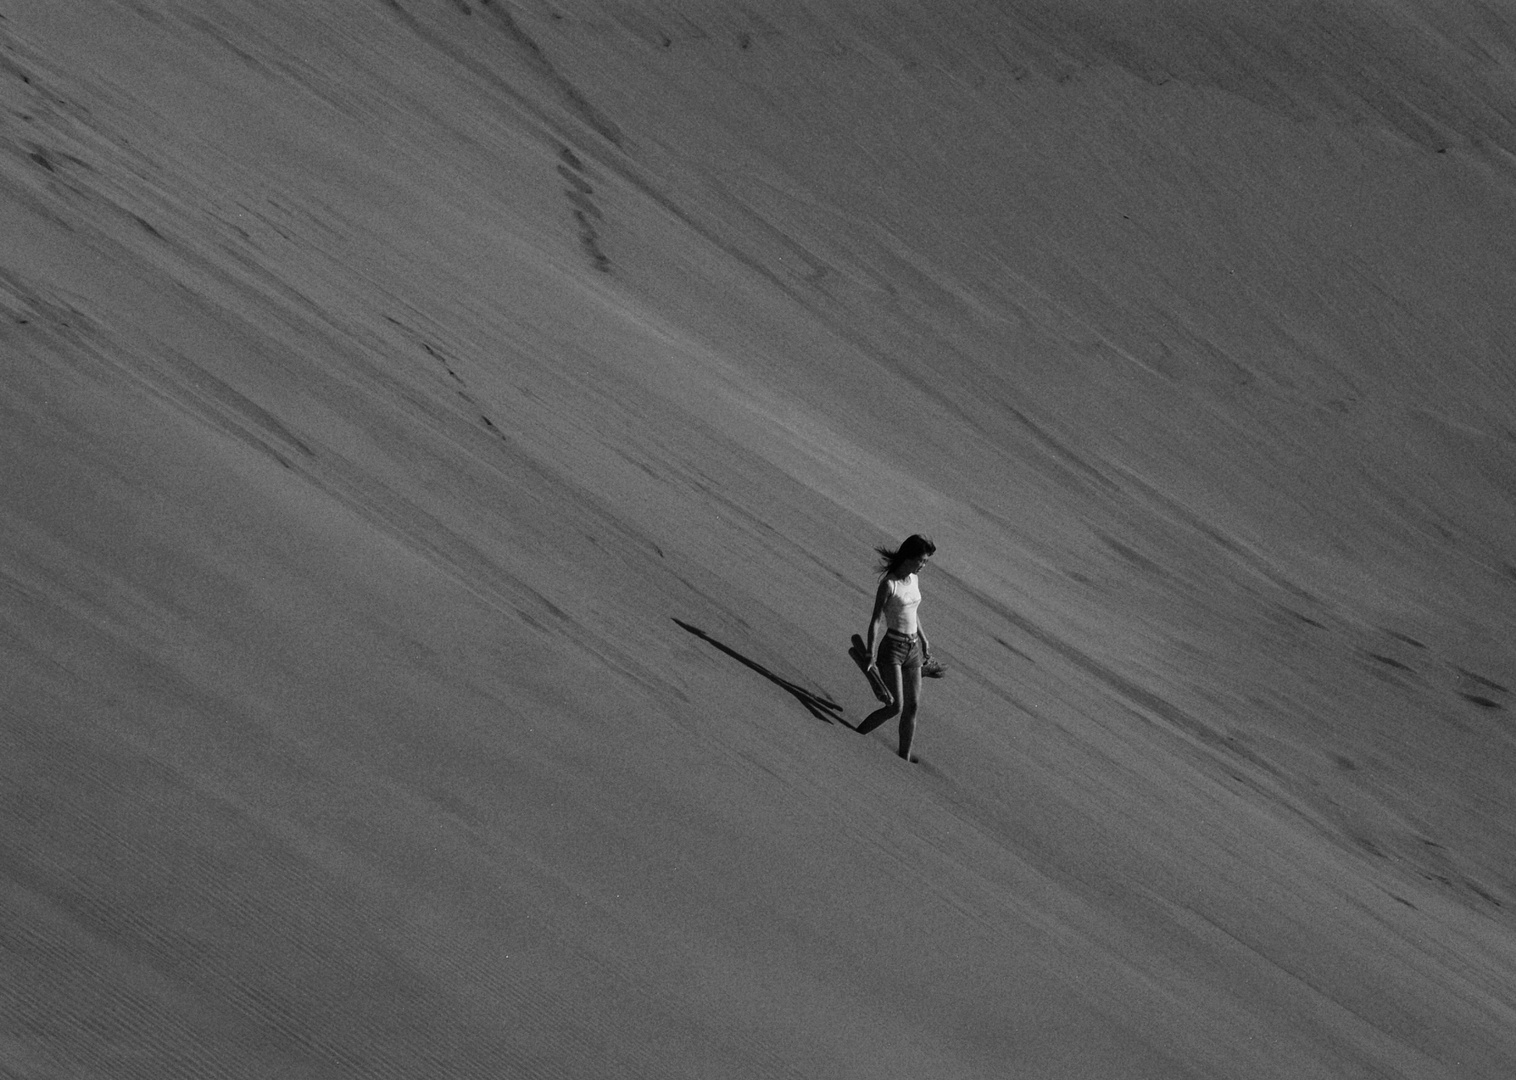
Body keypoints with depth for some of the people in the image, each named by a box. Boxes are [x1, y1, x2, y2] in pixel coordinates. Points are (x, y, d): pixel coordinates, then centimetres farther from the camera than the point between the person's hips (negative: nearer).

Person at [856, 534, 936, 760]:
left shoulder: (914, 580, 7)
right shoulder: (888, 584, -15)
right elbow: (875, 620, -16)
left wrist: (923, 640, 27)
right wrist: (871, 656, -22)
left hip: (913, 648, 7)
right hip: (892, 648, -7)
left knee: (912, 707, 5)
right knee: (895, 707, -13)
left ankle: (905, 758, 13)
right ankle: (855, 737, 6)